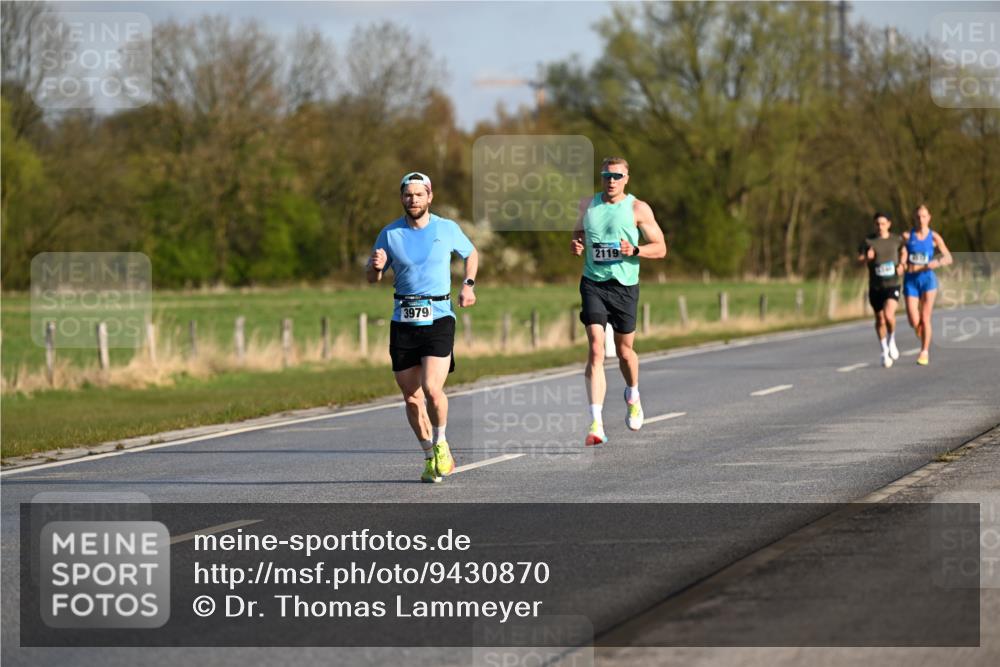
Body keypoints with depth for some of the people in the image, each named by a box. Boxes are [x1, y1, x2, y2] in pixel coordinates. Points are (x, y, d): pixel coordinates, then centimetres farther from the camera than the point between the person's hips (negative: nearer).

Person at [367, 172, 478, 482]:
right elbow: (372, 278, 9)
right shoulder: (390, 234, 3)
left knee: (431, 388, -18)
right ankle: (431, 457, 21)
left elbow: (471, 254, 21)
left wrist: (468, 285, 5)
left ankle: (441, 444, 8)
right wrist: (377, 266, -14)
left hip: (438, 319, -2)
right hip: (403, 322, 2)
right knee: (411, 398, 3)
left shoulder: (448, 229, 2)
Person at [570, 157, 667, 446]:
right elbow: (578, 232, 25)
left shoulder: (638, 209, -1)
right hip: (593, 284, 1)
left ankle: (633, 395, 47)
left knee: (624, 350, 12)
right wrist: (575, 245, 1)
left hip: (625, 285, -1)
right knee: (596, 349, -14)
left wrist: (634, 250, -17)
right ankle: (596, 424, -20)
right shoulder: (587, 205, 7)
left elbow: (660, 248, 1)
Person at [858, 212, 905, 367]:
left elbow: (903, 251, 22)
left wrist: (902, 264, 4)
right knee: (880, 320, 10)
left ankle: (892, 341, 5)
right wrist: (867, 258, -18)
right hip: (875, 287, 1)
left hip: (892, 285, -1)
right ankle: (885, 352, 29)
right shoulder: (868, 241, -1)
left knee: (889, 315, -23)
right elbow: (859, 259, 3)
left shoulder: (896, 239, 2)